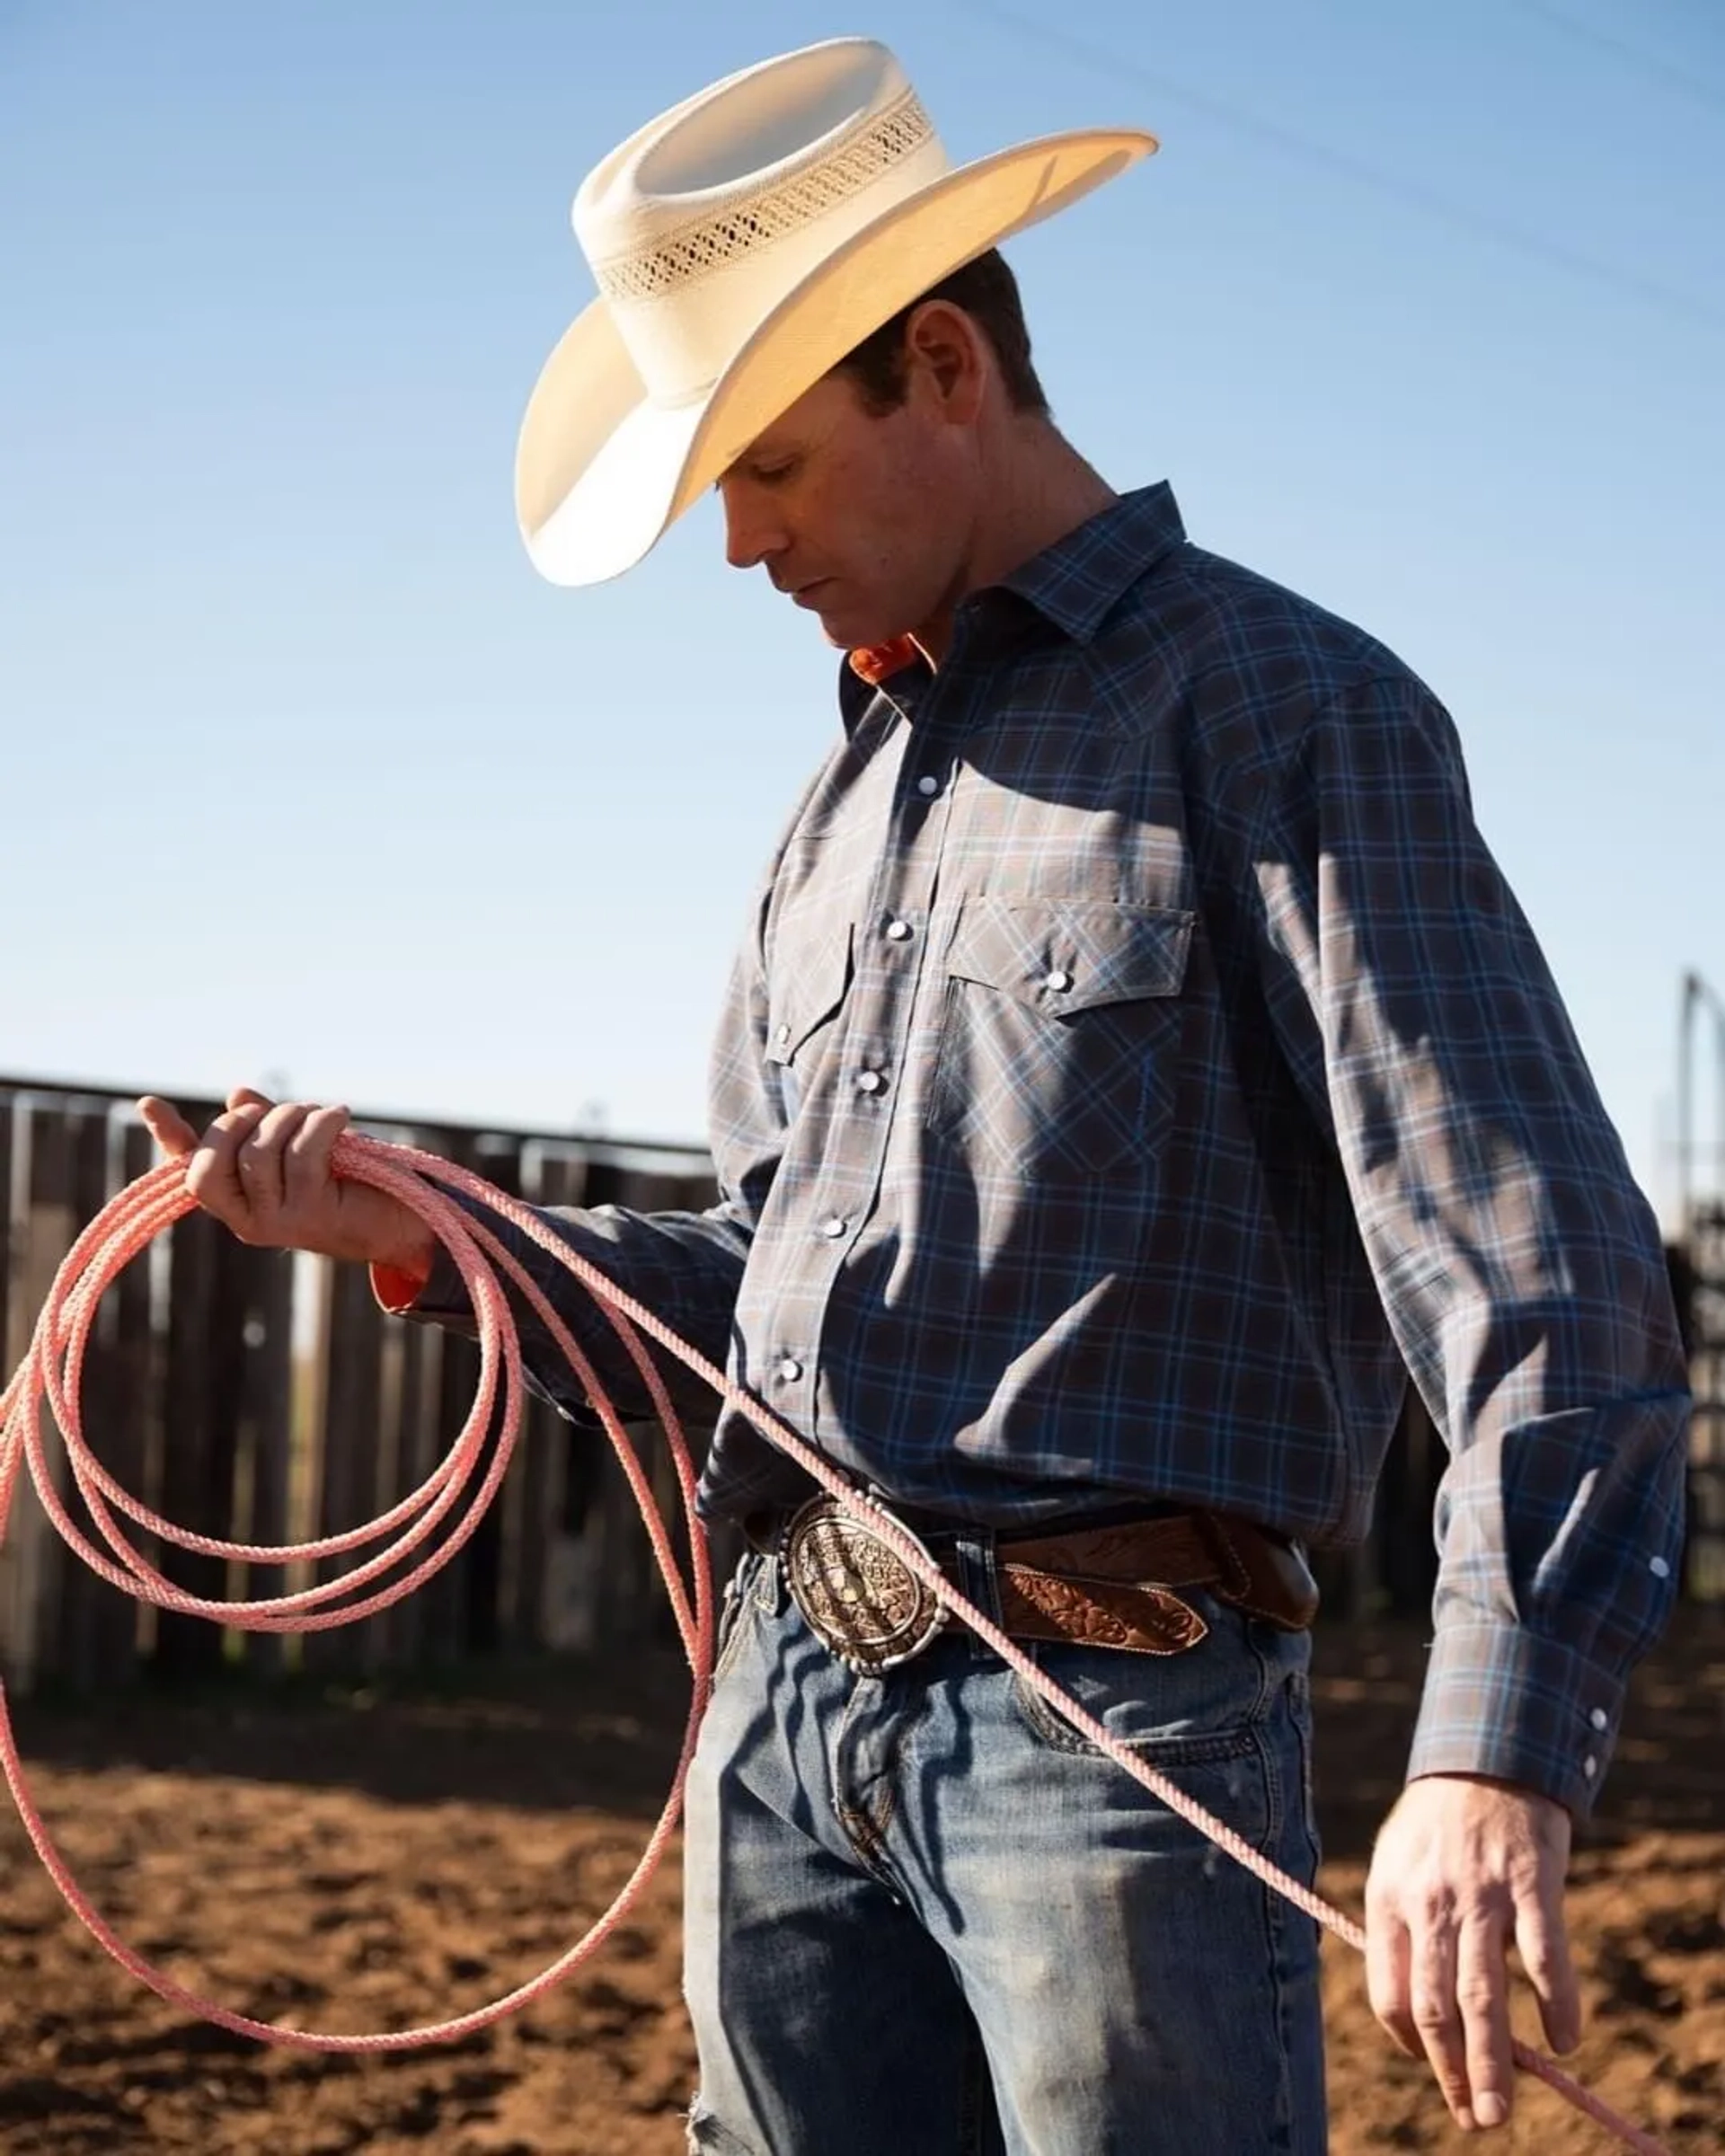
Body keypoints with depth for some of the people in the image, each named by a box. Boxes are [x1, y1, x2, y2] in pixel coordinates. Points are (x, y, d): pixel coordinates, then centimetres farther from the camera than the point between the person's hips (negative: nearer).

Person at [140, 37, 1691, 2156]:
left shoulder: (1282, 708, -5)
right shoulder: (851, 787, 19)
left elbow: (1532, 1261, -15)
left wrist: (1494, 1757, -27)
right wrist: (419, 1243, 7)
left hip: (1119, 1698, -7)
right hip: (787, 1700, 7)